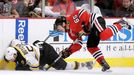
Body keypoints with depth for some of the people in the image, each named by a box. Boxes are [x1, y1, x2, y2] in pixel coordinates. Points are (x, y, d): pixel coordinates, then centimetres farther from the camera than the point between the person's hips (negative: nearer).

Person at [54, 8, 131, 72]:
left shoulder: (72, 18, -6)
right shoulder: (71, 32, 18)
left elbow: (83, 12, -18)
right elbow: (77, 44, 18)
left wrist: (85, 25, -22)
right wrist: (68, 51, 9)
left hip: (96, 20, -10)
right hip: (92, 29, 10)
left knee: (103, 35, -34)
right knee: (91, 47, 0)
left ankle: (120, 23, -20)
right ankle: (104, 64, -3)